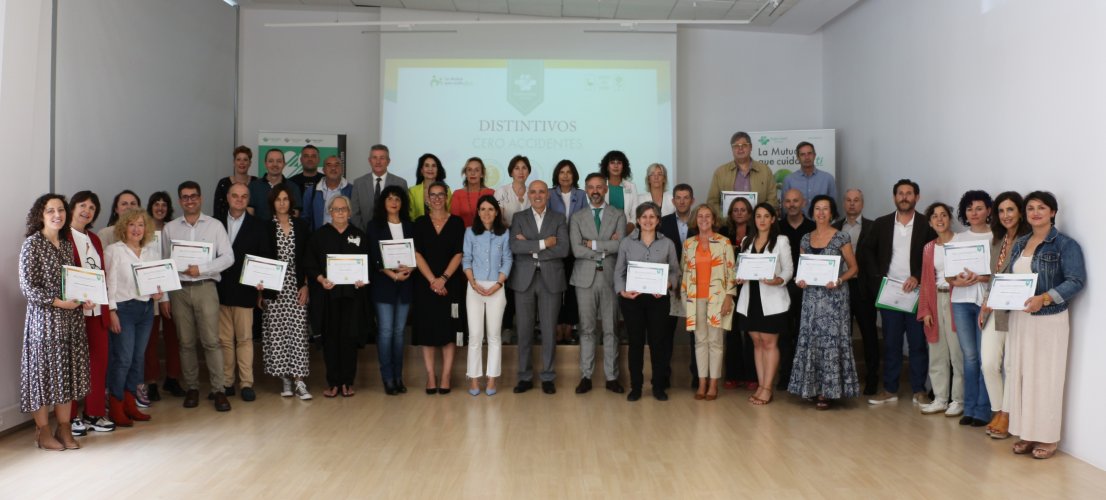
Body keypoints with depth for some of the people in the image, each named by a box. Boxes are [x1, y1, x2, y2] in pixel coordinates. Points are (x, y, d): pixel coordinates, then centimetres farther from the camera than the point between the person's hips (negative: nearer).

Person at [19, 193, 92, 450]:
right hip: (44, 317, -6)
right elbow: (27, 286, -12)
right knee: (44, 371, 1)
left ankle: (64, 428, 18)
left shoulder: (67, 245, 11)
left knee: (68, 371, 8)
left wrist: (84, 300, -1)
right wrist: (58, 303, -18)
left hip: (71, 316, 6)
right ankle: (43, 431, 12)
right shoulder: (32, 244, -7)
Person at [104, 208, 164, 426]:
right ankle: (116, 407, 5)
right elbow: (109, 282, -5)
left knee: (138, 357, 8)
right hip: (123, 308, -5)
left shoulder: (153, 253, 13)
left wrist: (159, 294, -4)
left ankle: (130, 404, 18)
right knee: (123, 358, -8)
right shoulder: (114, 250, -1)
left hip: (146, 308, 5)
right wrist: (111, 311, -11)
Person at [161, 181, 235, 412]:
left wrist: (201, 269, -14)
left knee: (211, 340, -5)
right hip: (179, 289, 2)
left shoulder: (214, 225, 3)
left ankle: (218, 389, -1)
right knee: (186, 342, 7)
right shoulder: (169, 228, 7)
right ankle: (192, 388, 17)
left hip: (205, 287, -2)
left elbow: (228, 257, -2)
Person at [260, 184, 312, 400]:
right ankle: (285, 379, 10)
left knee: (298, 332, -5)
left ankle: (299, 380, -4)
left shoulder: (301, 226, 7)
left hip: (296, 288, 0)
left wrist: (306, 285, -1)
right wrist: (259, 288, -2)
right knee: (276, 332, 0)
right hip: (273, 289, 0)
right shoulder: (265, 228, 4)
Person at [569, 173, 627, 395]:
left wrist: (593, 244, -9)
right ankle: (586, 376, 11)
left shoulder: (618, 215, 6)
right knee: (586, 329, 4)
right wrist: (606, 248, -8)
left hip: (610, 277, 0)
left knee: (610, 330, 4)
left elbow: (620, 245, -10)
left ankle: (612, 377, 10)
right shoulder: (577, 218, 6)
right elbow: (577, 250, -7)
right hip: (585, 278, 0)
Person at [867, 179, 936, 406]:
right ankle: (890, 390, 13)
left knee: (918, 343, 2)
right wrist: (879, 277, 0)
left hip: (916, 291, -2)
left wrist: (917, 277, -13)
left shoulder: (927, 225, 1)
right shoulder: (881, 224, 8)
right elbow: (870, 253, 12)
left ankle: (919, 391, 11)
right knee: (891, 343, 7)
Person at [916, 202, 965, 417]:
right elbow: (926, 281, 11)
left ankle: (958, 400, 7)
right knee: (937, 353, 8)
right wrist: (925, 310, 5)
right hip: (936, 300, 5)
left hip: (955, 299, -5)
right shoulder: (929, 249, 13)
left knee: (958, 352, -3)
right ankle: (940, 399, 17)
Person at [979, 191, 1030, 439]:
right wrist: (986, 305, 12)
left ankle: (1007, 416, 17)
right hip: (995, 310, 6)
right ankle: (997, 412, 18)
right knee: (989, 363, 2)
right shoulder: (997, 241, 14)